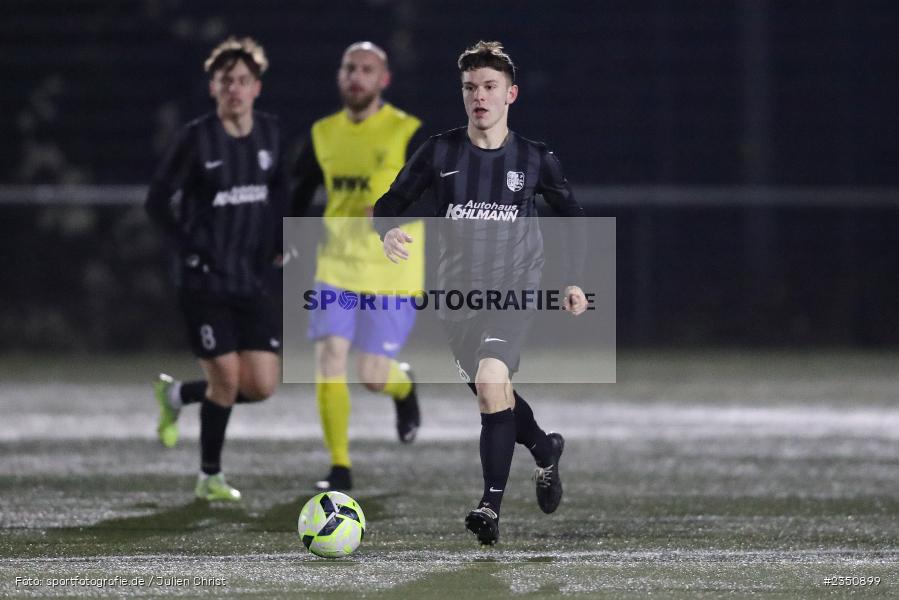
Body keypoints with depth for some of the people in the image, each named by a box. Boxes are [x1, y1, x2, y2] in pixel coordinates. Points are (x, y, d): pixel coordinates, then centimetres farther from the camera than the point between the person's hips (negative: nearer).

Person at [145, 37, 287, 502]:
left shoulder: (269, 133, 4)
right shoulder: (197, 138, -9)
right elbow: (158, 202, -5)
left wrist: (276, 245, 8)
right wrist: (192, 249, -12)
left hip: (253, 280, 5)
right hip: (204, 281, -5)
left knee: (262, 385, -1)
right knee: (227, 378, -6)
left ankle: (178, 395, 26)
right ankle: (210, 477, 13)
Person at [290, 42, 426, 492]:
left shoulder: (407, 133, -8)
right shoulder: (323, 134, 6)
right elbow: (298, 192, 19)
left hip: (391, 273, -3)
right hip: (336, 267, 4)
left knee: (373, 377, -4)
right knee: (329, 361, -12)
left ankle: (404, 387, 34)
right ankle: (340, 467, -3)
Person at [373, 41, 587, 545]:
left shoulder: (535, 159, -1)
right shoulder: (440, 152, -1)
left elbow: (573, 216, 13)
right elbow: (390, 204, 2)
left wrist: (575, 281, 5)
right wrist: (389, 233, -21)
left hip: (515, 290, -3)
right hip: (458, 292, 3)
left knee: (491, 383, -25)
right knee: (493, 394, 14)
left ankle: (492, 507, -21)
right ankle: (546, 450, 46)